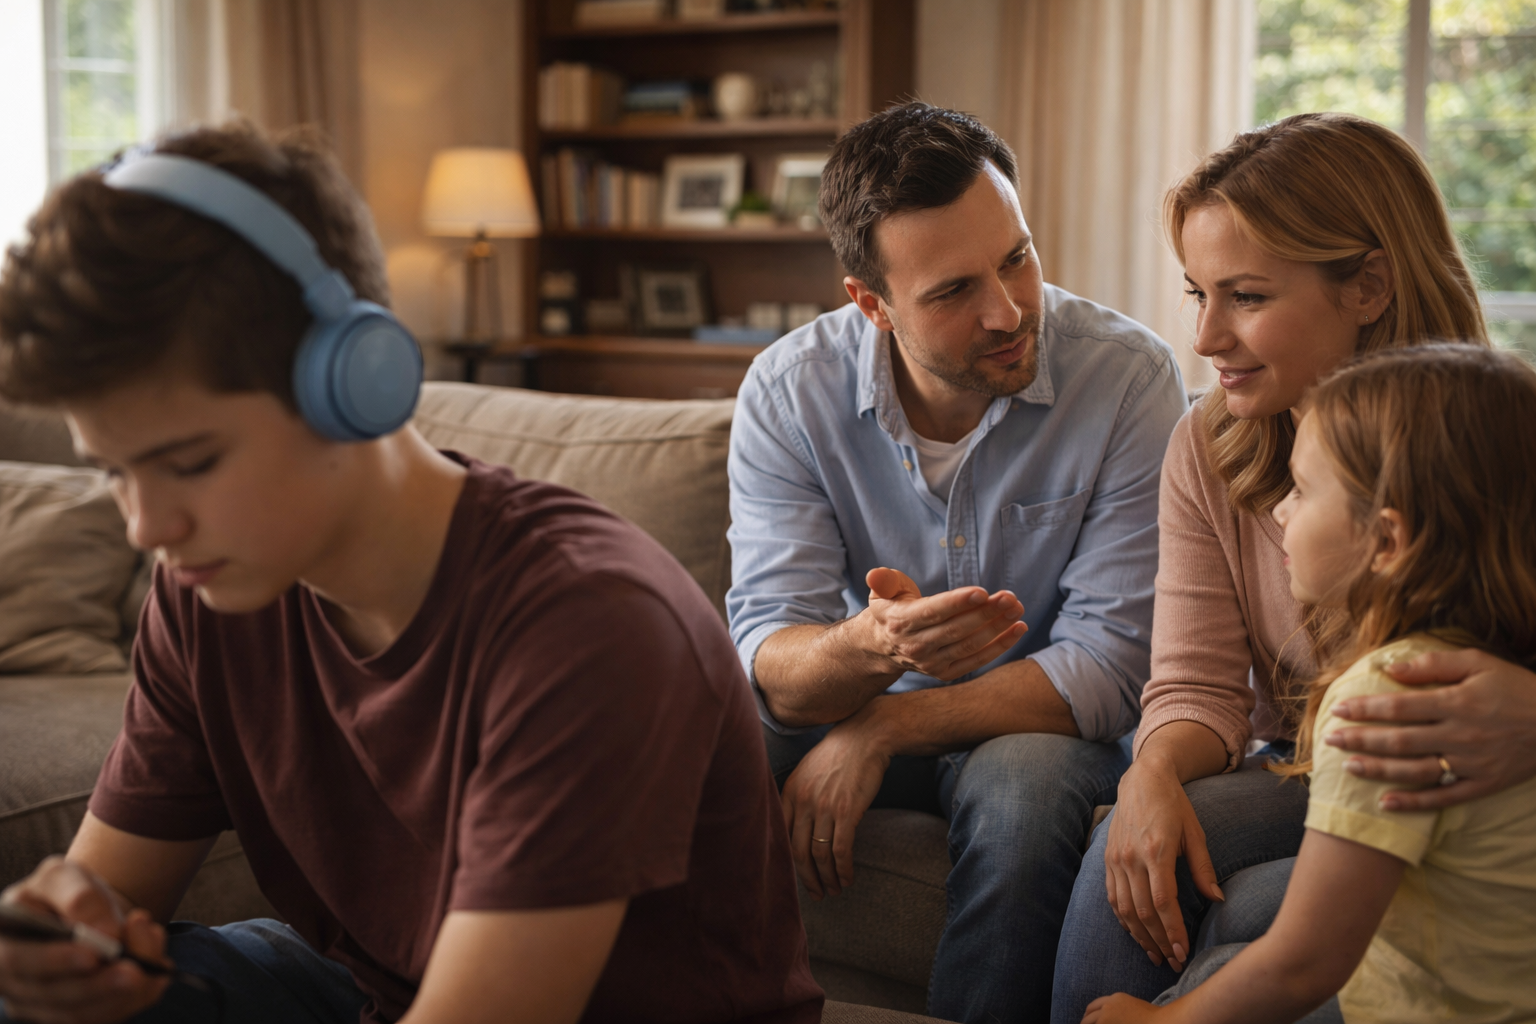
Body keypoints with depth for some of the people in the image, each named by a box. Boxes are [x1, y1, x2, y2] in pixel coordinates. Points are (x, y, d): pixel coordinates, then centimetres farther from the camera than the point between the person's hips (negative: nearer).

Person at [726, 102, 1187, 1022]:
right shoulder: (789, 390, -12)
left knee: (1023, 785, -35)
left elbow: (1106, 670, -19)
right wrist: (867, 647, -42)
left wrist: (882, 727, -24)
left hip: (1037, 728, -1)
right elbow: (770, 662, -18)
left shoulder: (1131, 378, -19)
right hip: (855, 714, 2)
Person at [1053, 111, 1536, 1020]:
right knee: (1140, 849, -26)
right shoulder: (1208, 449, 0)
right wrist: (1158, 773, -26)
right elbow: (1197, 683, -3)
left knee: (1254, 909, -29)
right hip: (1301, 787, 4)